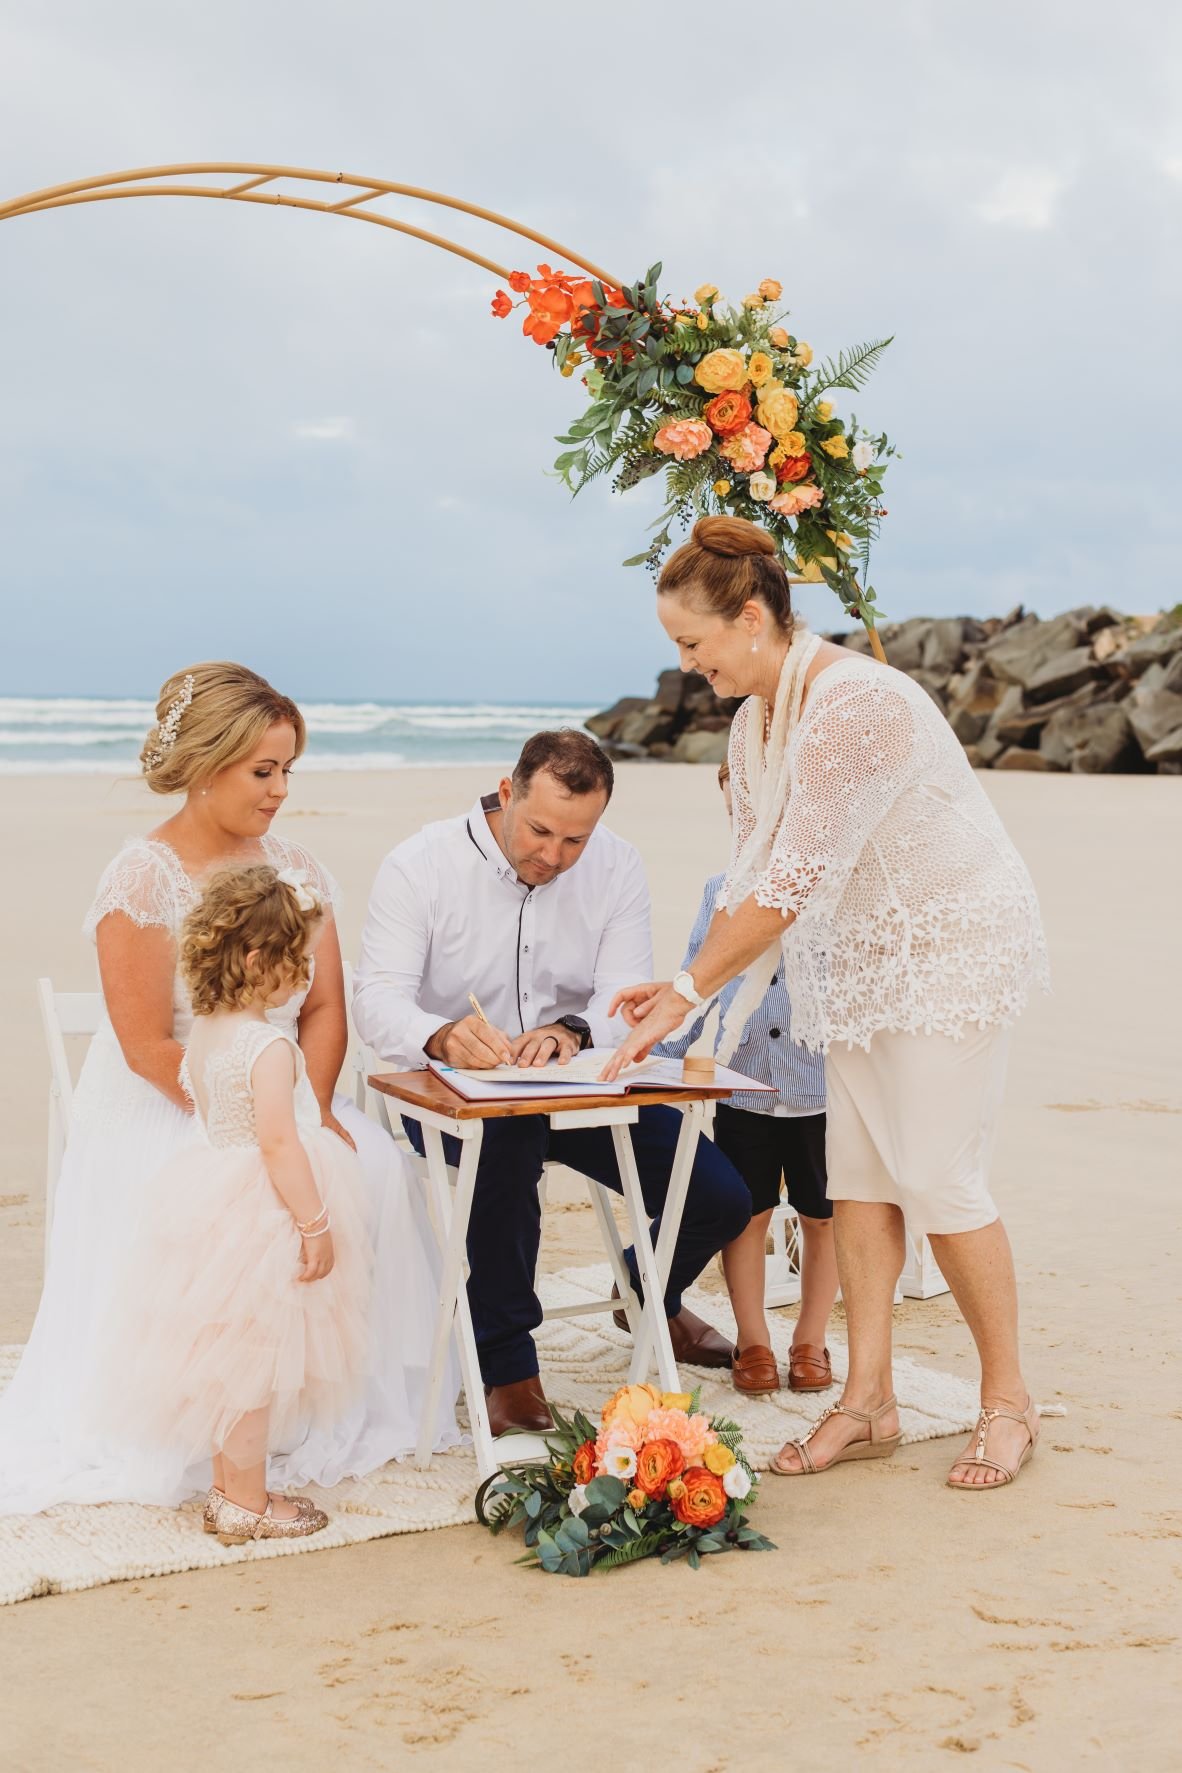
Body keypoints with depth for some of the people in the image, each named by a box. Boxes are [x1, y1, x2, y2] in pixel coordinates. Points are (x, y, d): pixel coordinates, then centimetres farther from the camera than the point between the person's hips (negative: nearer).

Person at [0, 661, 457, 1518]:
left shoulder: (296, 866, 5)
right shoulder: (143, 880, -14)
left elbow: (327, 1008, 3)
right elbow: (150, 1048, -17)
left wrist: (310, 1111, -14)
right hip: (160, 1113, -5)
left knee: (375, 1166, -21)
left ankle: (358, 1398, -6)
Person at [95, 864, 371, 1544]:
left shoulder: (204, 1032, 6)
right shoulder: (269, 1045, -22)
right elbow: (278, 1142, -25)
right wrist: (316, 1223, -20)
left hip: (213, 1205, 9)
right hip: (261, 1217, -9)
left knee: (233, 1361, 18)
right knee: (254, 1362, 2)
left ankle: (229, 1490, 29)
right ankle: (247, 1505, 12)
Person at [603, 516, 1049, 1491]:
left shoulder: (856, 705, -28)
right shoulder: (756, 720, 2)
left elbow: (792, 884, -28)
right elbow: (752, 871, 9)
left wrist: (688, 995, -22)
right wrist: (686, 983, 0)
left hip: (956, 946, -8)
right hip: (861, 954, 8)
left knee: (938, 1181, -6)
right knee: (857, 1173, 5)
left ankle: (1008, 1403, 10)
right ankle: (868, 1402, 12)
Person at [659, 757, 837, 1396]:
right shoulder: (721, 891, 4)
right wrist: (664, 1057, 4)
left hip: (822, 1086, -2)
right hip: (743, 1085, 2)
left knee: (823, 1218, 9)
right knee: (746, 1215, 7)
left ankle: (810, 1341, 25)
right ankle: (752, 1341, 22)